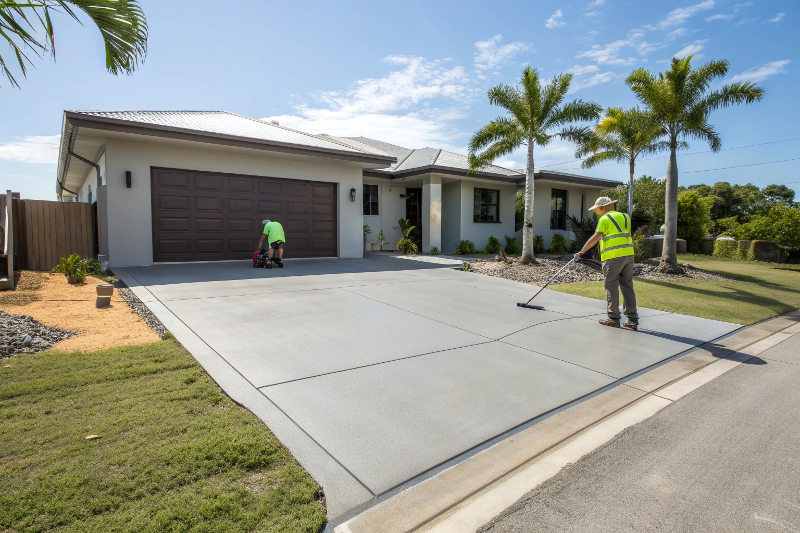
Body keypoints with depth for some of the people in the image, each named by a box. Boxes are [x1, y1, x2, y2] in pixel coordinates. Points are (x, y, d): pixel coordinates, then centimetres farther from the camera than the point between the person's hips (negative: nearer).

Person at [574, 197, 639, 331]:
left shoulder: (605, 219, -5)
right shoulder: (625, 217, 16)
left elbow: (594, 239, -9)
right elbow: (626, 236, 19)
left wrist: (581, 252, -5)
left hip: (613, 257, -7)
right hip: (628, 254, 7)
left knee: (611, 286, 1)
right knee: (627, 286, 10)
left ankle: (614, 318, 4)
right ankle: (633, 319, 11)